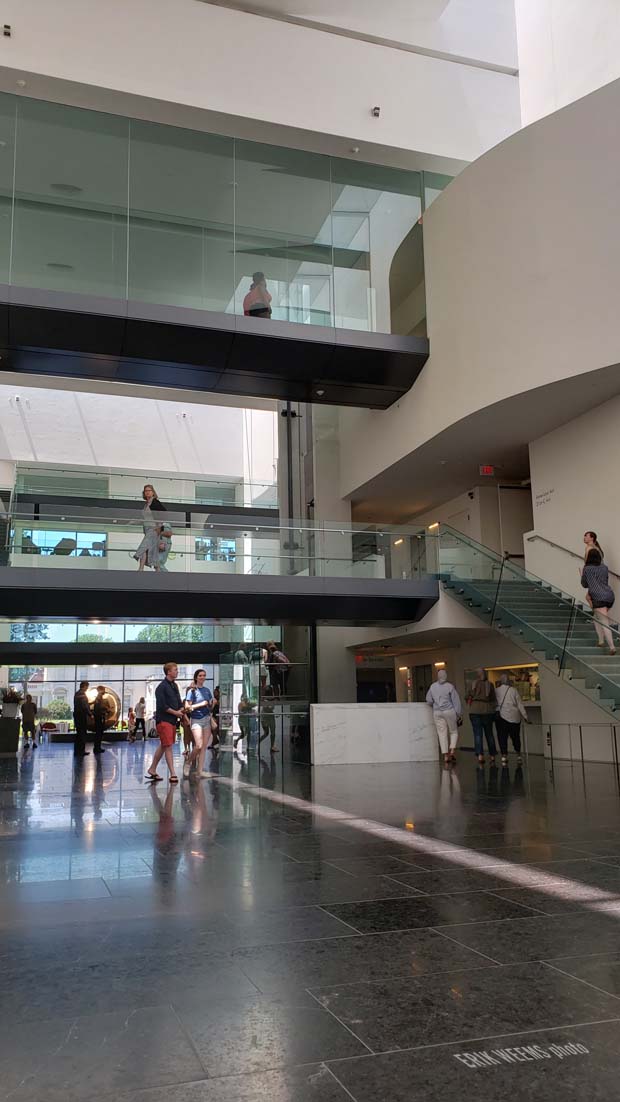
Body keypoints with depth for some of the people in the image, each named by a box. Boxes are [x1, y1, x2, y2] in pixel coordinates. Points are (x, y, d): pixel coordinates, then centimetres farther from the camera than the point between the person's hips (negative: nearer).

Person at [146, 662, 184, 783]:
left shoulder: (174, 686, 14)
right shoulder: (162, 687, -12)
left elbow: (179, 701, 17)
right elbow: (162, 706, -18)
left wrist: (181, 710, -4)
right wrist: (175, 712, -13)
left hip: (173, 720, 9)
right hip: (163, 720, -9)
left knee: (163, 746, 14)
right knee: (168, 747, -7)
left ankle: (152, 770, 24)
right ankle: (173, 775, -6)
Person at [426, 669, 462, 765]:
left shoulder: (433, 687, 4)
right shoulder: (450, 686, -7)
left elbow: (429, 700, 10)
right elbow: (456, 701, -7)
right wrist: (458, 714, -1)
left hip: (437, 713, 3)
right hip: (449, 711, -3)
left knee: (442, 734, 5)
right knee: (454, 732, 12)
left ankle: (446, 757, 1)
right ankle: (452, 751, -6)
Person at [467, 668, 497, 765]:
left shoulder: (473, 684, 1)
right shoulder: (489, 685, 2)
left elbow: (469, 699, 2)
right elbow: (493, 699, 3)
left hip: (475, 711, -1)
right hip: (487, 710, 1)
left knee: (478, 734, -1)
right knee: (489, 734, 11)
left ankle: (480, 755, -12)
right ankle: (492, 756, 17)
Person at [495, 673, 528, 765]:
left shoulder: (496, 691, 0)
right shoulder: (514, 690, 0)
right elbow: (520, 705, 1)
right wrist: (525, 717, 6)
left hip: (500, 717, -1)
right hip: (514, 717, 1)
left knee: (502, 737, 2)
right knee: (515, 737, 14)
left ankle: (504, 755, -8)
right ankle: (518, 755, 21)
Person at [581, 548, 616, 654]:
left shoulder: (587, 569, -2)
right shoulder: (604, 567, 12)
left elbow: (585, 584, 10)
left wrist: (582, 573, 24)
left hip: (599, 598, -6)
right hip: (610, 595, 7)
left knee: (604, 624, -9)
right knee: (596, 617, 25)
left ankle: (612, 647, -16)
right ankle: (601, 640, 23)